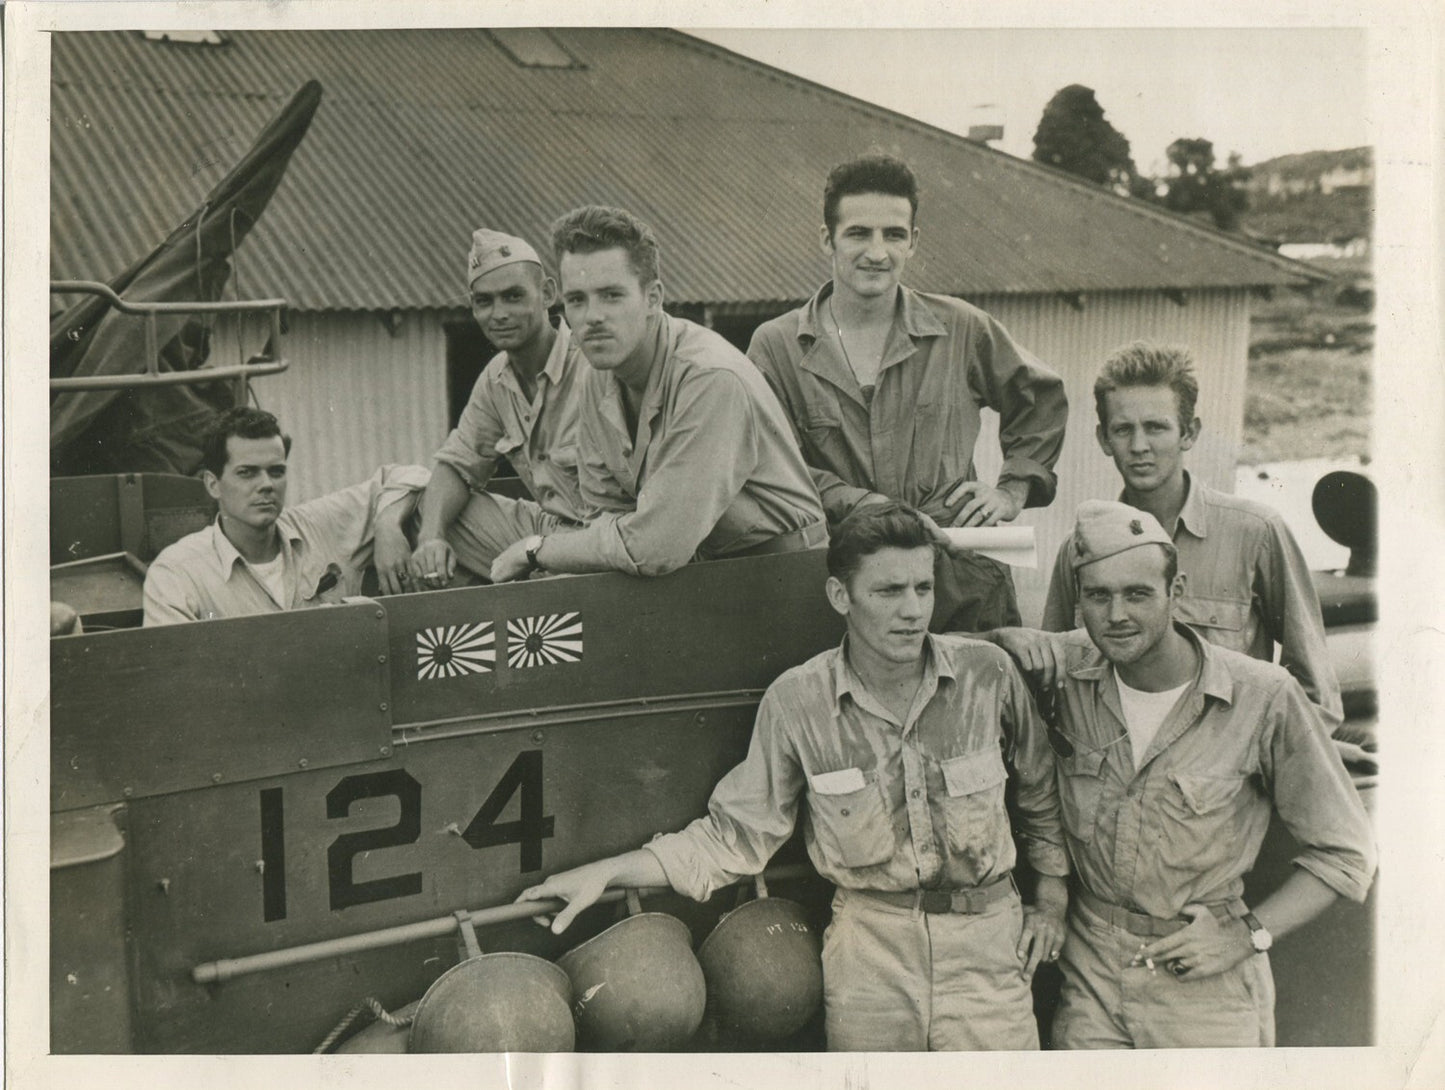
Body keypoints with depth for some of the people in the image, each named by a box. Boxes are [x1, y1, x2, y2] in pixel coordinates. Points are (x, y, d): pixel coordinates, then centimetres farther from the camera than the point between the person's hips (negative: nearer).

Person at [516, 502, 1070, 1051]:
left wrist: (1052, 898, 13)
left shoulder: (987, 673, -5)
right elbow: (737, 836, -1)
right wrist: (606, 872, -7)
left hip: (985, 938, 1)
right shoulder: (796, 701, -8)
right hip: (868, 940, 0)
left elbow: (1041, 790, 13)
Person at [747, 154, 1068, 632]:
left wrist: (1012, 491, 14)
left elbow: (1042, 400, 25)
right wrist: (860, 505, -15)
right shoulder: (776, 346, 5)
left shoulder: (961, 330, 10)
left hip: (963, 578, 1)